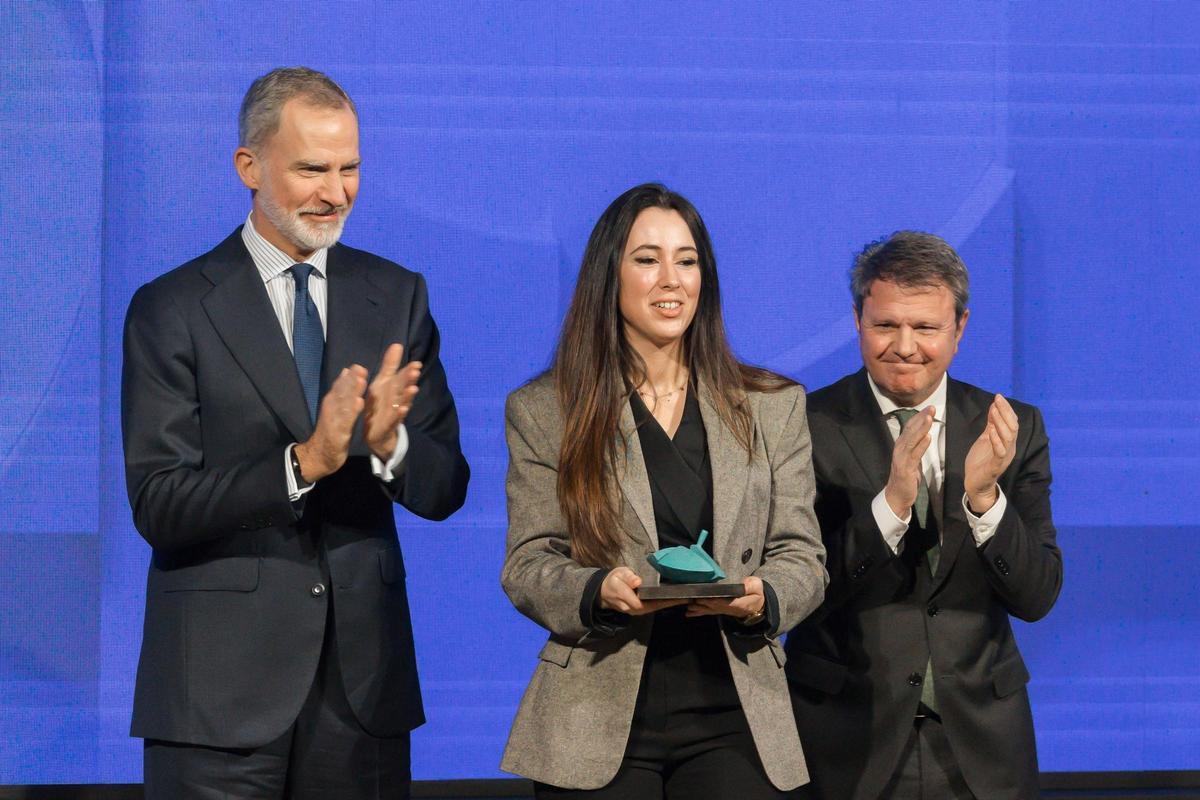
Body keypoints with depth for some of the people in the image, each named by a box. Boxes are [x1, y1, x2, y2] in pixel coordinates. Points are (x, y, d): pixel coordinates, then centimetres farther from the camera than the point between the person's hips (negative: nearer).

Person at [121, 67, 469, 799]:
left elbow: (445, 490, 5)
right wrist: (305, 461, -22)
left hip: (361, 682, 3)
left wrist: (388, 443, -16)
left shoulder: (397, 297, 8)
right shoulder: (172, 310, -3)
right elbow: (157, 506, -10)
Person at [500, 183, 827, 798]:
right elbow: (527, 568, 2)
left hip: (734, 716, 1)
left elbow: (802, 558, 7)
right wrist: (598, 590, -19)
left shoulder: (774, 408, 11)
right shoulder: (542, 412, 6)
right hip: (598, 721, -1)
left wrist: (759, 598, -15)